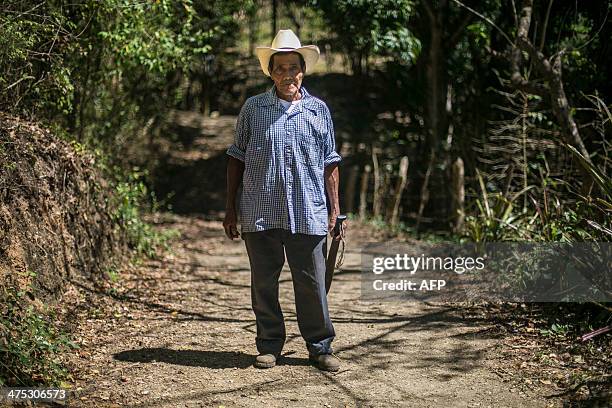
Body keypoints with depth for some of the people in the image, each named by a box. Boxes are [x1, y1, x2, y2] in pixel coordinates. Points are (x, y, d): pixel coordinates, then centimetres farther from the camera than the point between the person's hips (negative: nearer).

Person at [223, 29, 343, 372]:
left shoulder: (319, 110, 10)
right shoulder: (253, 108, 7)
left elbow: (330, 164, 12)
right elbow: (236, 159, 10)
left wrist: (335, 209, 6)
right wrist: (231, 208, 6)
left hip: (308, 214, 0)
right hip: (260, 213, 0)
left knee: (313, 284, 2)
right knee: (264, 283, 7)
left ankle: (321, 347, 14)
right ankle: (269, 346, 19)